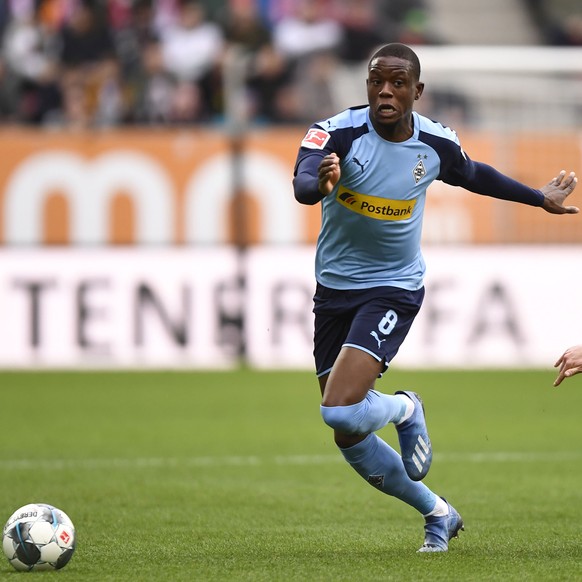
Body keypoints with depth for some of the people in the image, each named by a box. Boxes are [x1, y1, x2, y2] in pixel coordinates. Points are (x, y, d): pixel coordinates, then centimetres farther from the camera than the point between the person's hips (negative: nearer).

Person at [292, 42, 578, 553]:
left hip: (394, 289, -2)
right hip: (335, 288, 2)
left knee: (341, 411, -24)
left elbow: (474, 176, 15)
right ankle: (438, 514, 27)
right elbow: (302, 182, -37)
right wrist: (319, 183, -61)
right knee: (350, 439, 7)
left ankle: (404, 409, 10)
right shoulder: (338, 132, -16)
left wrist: (540, 197, 27)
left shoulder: (437, 144, -8)